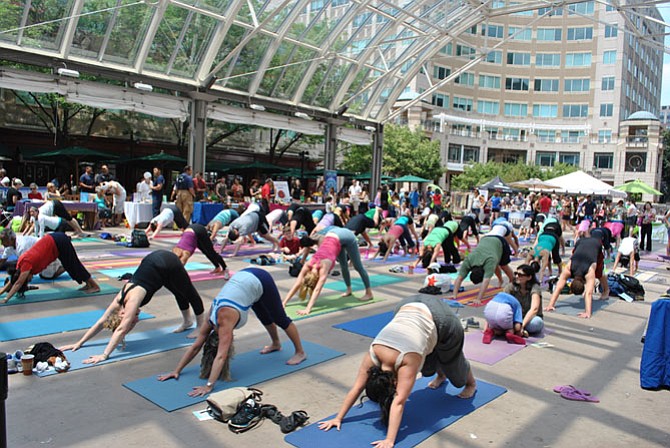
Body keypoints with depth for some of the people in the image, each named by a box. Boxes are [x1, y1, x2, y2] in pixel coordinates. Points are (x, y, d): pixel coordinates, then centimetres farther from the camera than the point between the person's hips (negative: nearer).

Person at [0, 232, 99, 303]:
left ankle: (95, 286, 7)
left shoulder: (27, 263, -19)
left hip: (59, 243, -8)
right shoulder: (21, 262, 2)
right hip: (54, 241, 8)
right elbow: (12, 281, 14)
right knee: (70, 266, 14)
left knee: (74, 265, -1)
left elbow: (18, 283, -19)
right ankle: (88, 284, 22)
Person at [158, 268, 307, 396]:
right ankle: (276, 344, 49)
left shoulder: (225, 322, -25)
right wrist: (177, 371, -2)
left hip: (259, 281, -6)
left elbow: (221, 356, -29)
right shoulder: (212, 320, -7)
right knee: (265, 317, 24)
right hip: (245, 277, 6)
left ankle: (300, 352, 24)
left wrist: (209, 386, -32)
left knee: (280, 318, 8)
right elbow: (195, 346, -1)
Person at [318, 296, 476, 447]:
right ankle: (441, 375, 52)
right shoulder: (372, 354, -18)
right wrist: (338, 418, -13)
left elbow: (399, 402, -34)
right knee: (427, 365, 21)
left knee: (451, 360, 17)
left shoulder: (408, 361, -32)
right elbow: (357, 387, -12)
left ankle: (471, 383, 46)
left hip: (441, 319, -4)